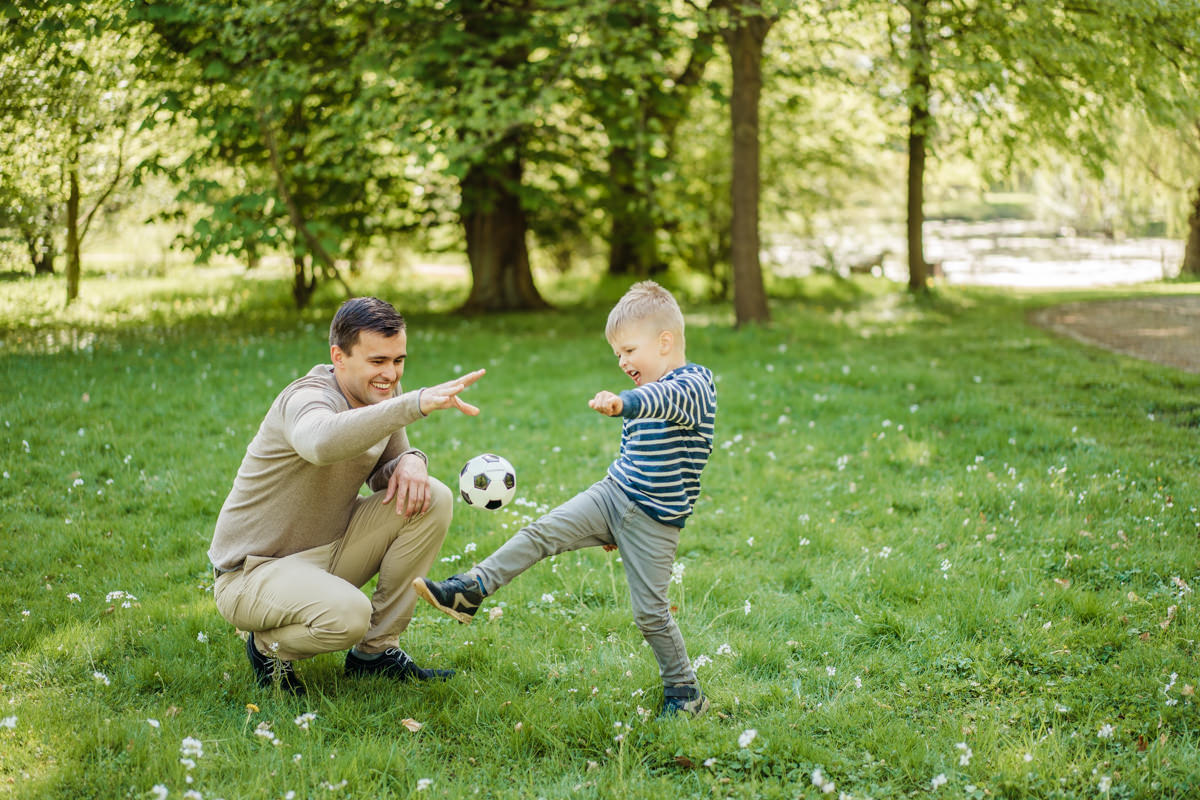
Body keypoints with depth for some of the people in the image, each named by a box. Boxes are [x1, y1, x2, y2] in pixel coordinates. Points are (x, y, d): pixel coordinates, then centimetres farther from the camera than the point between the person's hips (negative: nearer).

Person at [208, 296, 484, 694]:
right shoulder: (309, 398, -26)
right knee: (348, 615, -36)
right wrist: (418, 402, -59)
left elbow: (382, 473, 11)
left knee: (432, 500, -9)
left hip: (329, 550, 8)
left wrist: (411, 463, -15)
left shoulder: (384, 394, 0)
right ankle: (270, 646, 0)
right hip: (252, 571, -8)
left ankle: (377, 650, 1)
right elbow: (322, 442, -51)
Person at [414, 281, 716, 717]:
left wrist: (623, 402, -60)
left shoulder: (695, 385, -14)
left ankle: (684, 690, 14)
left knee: (650, 612, -4)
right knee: (541, 533, -9)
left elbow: (667, 400, -39)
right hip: (611, 494, 7)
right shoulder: (644, 397, 13)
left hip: (653, 522, -7)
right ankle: (471, 591, -9)